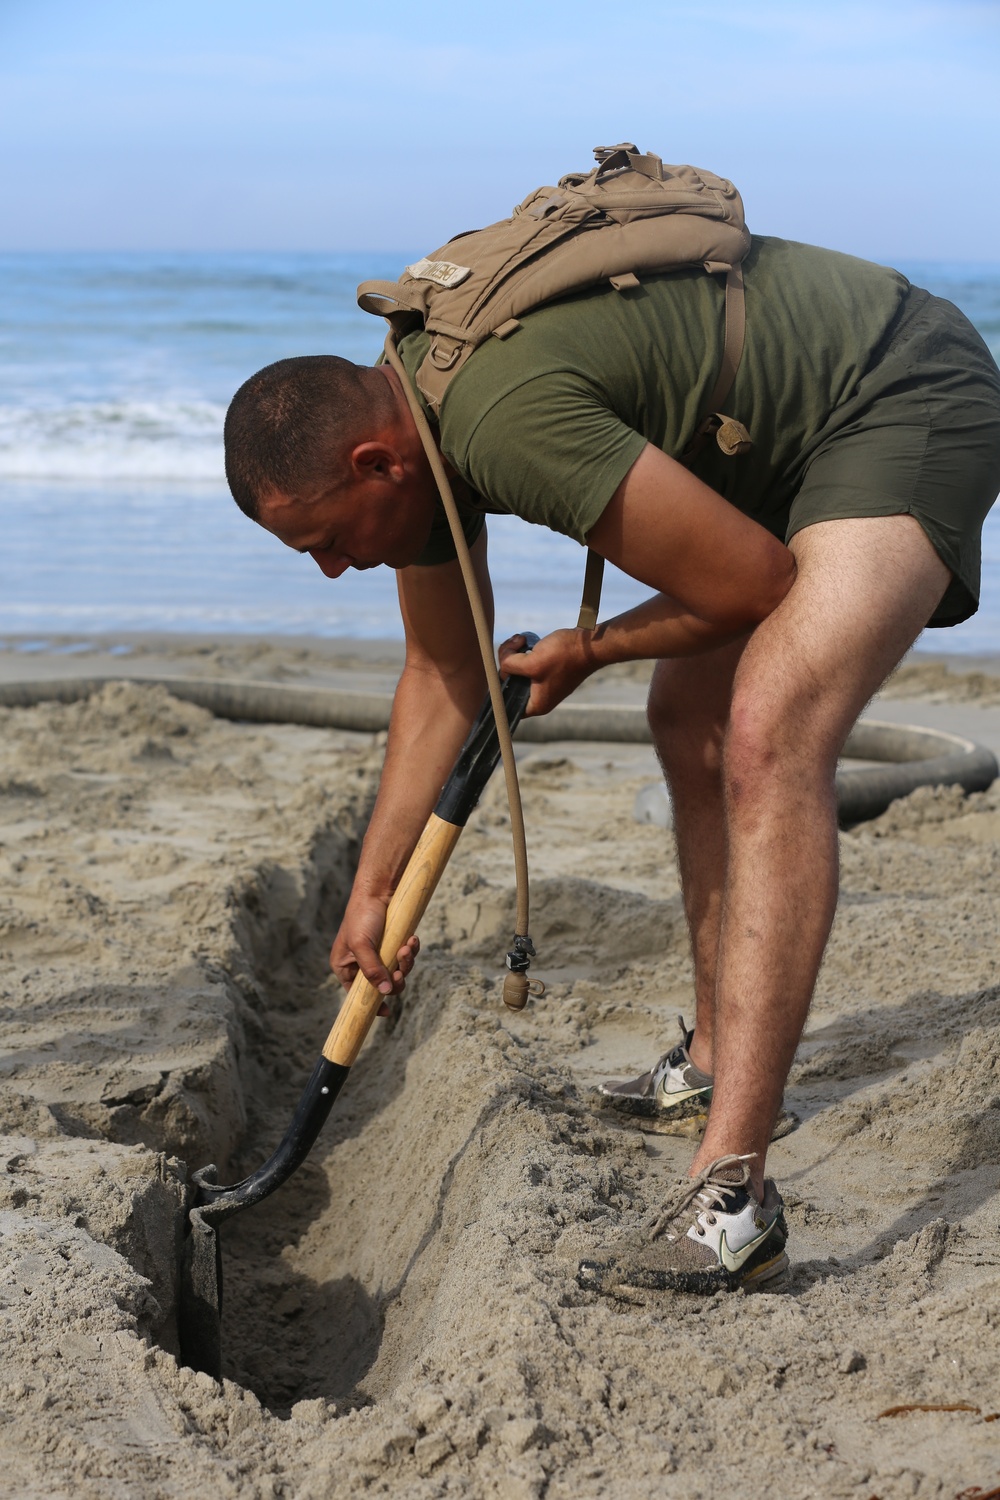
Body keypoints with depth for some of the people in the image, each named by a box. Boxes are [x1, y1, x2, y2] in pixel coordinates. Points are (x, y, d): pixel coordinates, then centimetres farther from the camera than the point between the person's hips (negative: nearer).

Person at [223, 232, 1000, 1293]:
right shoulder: (403, 417, 0)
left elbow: (755, 582, -23)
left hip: (910, 402, -10)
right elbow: (443, 676, 13)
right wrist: (370, 894, 18)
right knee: (688, 718, 17)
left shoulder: (509, 418, -32)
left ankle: (732, 1194, -29)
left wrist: (588, 651, -5)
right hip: (794, 429, 10)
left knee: (766, 736, -26)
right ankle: (719, 1064, 32)